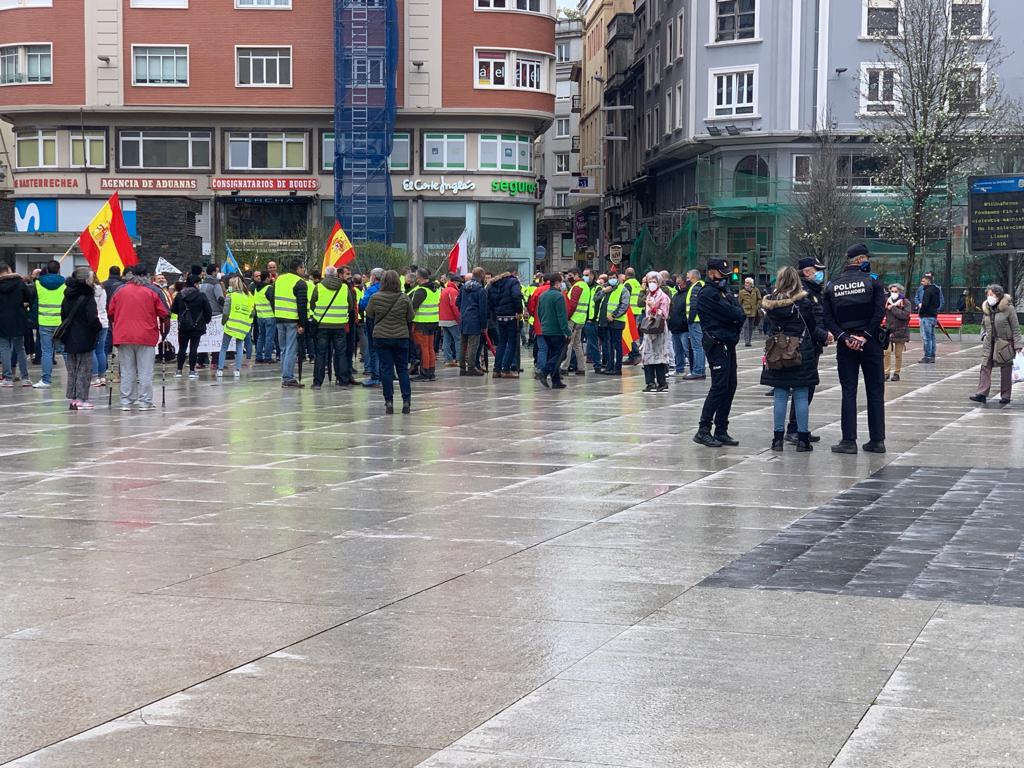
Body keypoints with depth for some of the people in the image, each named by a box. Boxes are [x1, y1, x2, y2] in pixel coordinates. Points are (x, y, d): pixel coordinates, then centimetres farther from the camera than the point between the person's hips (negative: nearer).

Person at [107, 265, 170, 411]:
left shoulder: (120, 291, 4)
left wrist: (115, 329, 24)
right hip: (146, 337, -2)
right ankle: (145, 402, 1)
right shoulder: (152, 292, -2)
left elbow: (110, 312, 10)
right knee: (145, 372, 2)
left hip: (123, 336, 2)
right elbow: (164, 315, -1)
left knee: (127, 371, 7)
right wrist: (163, 332, 13)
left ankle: (126, 402, 7)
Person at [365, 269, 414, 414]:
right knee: (403, 369, 9)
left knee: (386, 369, 4)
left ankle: (389, 401, 2)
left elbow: (369, 315, 3)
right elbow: (411, 318, 1)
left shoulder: (375, 298, -9)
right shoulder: (404, 299, -9)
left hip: (381, 337, 0)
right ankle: (406, 401, 5)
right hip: (401, 337, 0)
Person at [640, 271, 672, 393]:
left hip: (659, 329, -7)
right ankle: (651, 383, 7)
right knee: (647, 357, 3)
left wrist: (653, 307, -24)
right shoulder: (648, 295, 16)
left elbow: (663, 314, -12)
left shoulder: (663, 296, -7)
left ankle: (662, 383, -1)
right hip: (648, 329, 7)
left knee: (659, 356, -5)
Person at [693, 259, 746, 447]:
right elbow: (731, 314, -17)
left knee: (730, 387, 8)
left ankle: (721, 431, 12)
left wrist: (737, 315, -9)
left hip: (728, 343, 9)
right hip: (717, 344, -9)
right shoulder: (708, 293, -11)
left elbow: (740, 314, 10)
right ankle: (703, 431, -8)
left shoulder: (724, 290, 19)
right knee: (719, 386, -12)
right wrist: (739, 314, 1)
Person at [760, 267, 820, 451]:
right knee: (801, 396, 1)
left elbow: (770, 328, 7)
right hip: (802, 352, -2)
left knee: (780, 396, 8)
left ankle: (778, 437, 9)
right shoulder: (804, 302, -7)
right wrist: (814, 350, 13)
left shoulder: (771, 303, -1)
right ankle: (803, 439, 3)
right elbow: (813, 328, 1)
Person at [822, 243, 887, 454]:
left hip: (845, 344, 2)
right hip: (870, 342, -2)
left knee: (848, 392, 4)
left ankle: (849, 440, 0)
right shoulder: (872, 281, -4)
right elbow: (880, 311, -14)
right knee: (875, 391, 6)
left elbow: (827, 318, -3)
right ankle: (877, 440, 7)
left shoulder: (832, 286, 5)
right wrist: (865, 335, -12)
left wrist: (844, 337, -6)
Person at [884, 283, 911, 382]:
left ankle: (897, 373, 15)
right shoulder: (887, 301, 6)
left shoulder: (905, 302, -4)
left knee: (898, 354, 5)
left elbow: (905, 315, -18)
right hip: (888, 330, 2)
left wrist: (892, 308, -16)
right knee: (886, 352, -7)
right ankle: (886, 372, 0)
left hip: (900, 331, -2)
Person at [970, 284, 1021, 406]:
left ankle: (1005, 396, 13)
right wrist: (984, 335, 3)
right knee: (985, 368, -7)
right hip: (989, 344, 4)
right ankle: (982, 394, -12)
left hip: (1004, 344, -4)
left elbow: (1015, 328, -7)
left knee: (1006, 371, 5)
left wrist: (1018, 345, -11)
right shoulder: (986, 309, 8)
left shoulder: (1009, 309, -8)